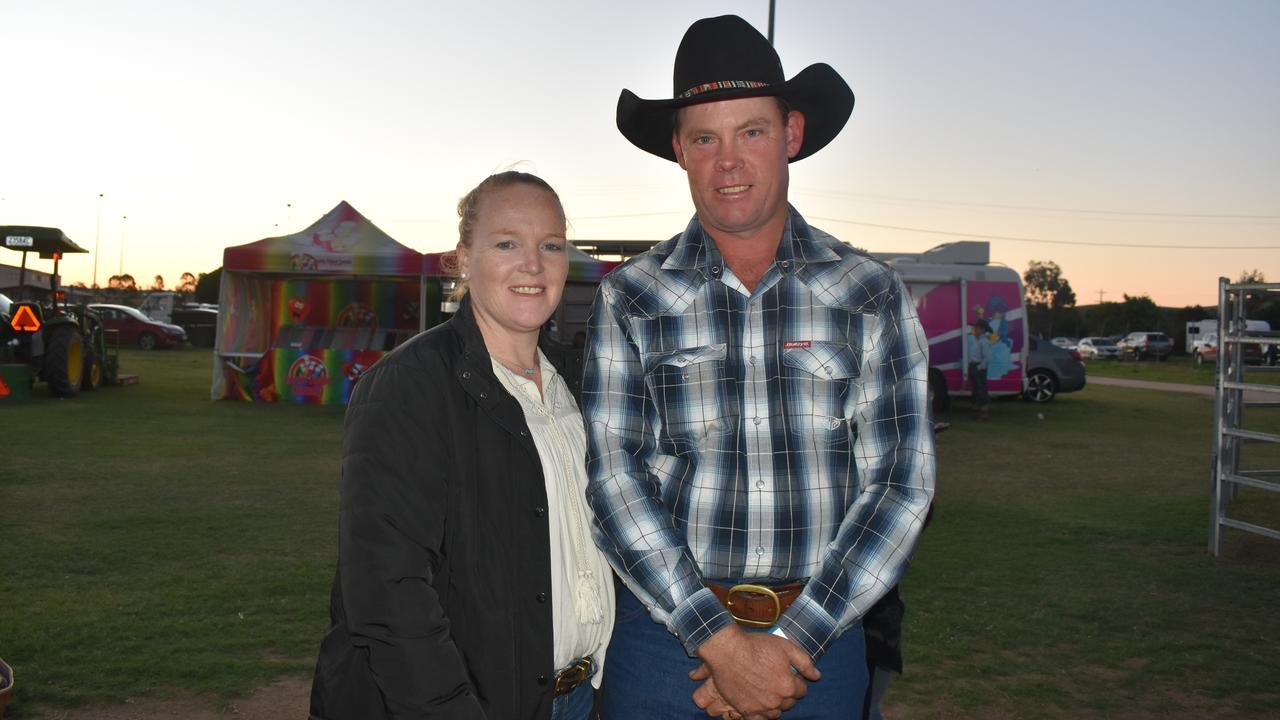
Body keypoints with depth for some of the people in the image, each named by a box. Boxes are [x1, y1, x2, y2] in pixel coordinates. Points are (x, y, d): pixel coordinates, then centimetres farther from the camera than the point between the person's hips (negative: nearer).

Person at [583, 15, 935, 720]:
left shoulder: (873, 296, -1)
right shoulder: (630, 298, -1)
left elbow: (901, 480, -4)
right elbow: (613, 474, -7)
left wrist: (788, 640, -11)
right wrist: (719, 639, -15)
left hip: (818, 638, 1)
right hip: (665, 629, 0)